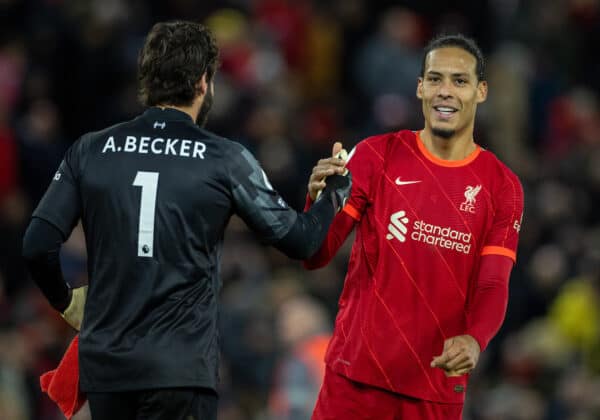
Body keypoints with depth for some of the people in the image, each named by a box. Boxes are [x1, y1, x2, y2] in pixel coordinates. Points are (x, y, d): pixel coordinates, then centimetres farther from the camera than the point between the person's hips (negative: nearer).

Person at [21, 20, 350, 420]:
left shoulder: (90, 151, 3)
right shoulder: (226, 160, -2)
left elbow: (38, 245, -1)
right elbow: (299, 239, 4)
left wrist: (66, 300, 18)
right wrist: (338, 188, 23)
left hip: (105, 363, 3)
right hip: (181, 371, -3)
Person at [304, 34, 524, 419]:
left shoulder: (502, 186, 2)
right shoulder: (376, 156, 0)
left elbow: (493, 286, -6)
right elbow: (316, 256, -4)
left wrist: (474, 341, -28)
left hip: (439, 385, 1)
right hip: (356, 374, -1)